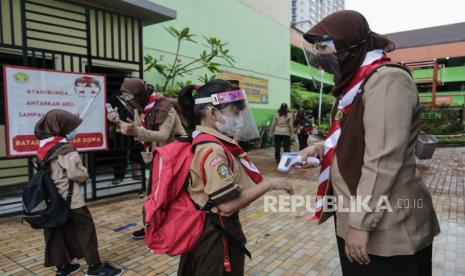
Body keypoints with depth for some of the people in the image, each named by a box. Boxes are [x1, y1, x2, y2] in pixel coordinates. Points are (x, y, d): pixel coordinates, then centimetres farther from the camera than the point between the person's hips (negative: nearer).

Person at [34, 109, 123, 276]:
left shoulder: (43, 149, 8)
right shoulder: (67, 150, -19)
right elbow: (77, 173, -20)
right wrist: (85, 176, -1)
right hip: (71, 201, -8)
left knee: (59, 233, 15)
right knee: (85, 230, 1)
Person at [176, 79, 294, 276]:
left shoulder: (211, 142, 4)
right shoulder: (212, 150, -26)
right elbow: (229, 204, -27)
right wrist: (269, 185, -20)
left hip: (217, 228, 9)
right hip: (215, 233, -9)